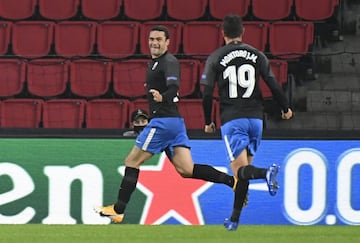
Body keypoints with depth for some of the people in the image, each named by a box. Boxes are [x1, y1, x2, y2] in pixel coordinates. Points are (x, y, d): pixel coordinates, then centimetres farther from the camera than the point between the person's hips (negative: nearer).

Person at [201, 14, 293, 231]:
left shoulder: (215, 58, 1)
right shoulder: (257, 55, 6)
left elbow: (207, 93, -3)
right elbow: (273, 84, 2)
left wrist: (208, 121, 10)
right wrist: (286, 108, 18)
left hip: (232, 119, -3)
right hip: (255, 117, 3)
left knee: (240, 170, -9)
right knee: (244, 168, 14)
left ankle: (266, 173, -42)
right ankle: (234, 219, 16)